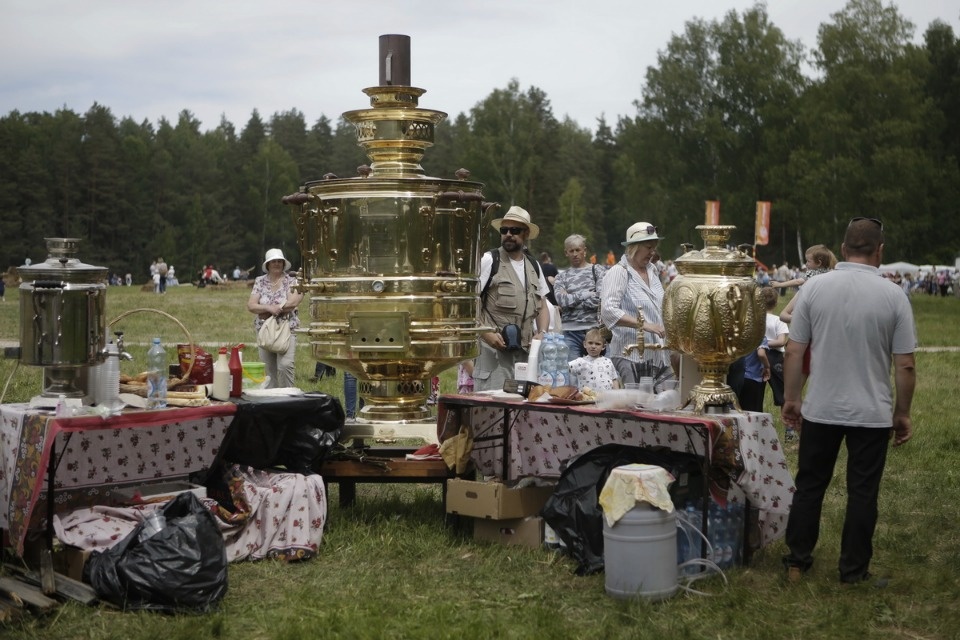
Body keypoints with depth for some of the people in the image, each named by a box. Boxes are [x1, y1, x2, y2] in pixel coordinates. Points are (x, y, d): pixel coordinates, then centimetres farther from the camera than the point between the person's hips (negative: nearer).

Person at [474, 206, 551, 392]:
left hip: (525, 352, 6)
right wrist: (486, 333, -17)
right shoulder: (489, 261, -2)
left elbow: (542, 307, 23)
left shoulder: (534, 266, 17)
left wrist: (542, 333, 4)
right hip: (494, 350, -6)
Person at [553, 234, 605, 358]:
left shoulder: (597, 270, 8)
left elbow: (600, 298, -7)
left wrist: (571, 299, -1)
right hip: (570, 331, 1)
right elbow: (561, 301, -3)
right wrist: (586, 294, -7)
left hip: (595, 328, -1)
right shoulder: (561, 277, 15)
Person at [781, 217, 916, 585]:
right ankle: (853, 570, 16)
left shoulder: (815, 288, -5)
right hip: (873, 413, -1)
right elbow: (905, 365, -6)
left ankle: (797, 562, 22)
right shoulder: (893, 296, -8)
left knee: (809, 486, 14)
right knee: (862, 493, 9)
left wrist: (791, 399, 10)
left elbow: (794, 352, -3)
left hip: (821, 410, 1)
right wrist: (902, 413, 6)